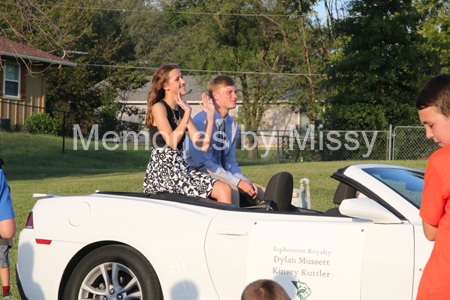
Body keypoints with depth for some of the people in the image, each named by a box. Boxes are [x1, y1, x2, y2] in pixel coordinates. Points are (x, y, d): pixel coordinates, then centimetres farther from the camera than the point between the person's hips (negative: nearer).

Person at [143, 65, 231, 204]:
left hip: (180, 167, 7)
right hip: (162, 170, -7)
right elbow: (171, 142, -19)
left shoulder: (182, 110, 17)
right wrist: (187, 113, -19)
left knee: (225, 189, -14)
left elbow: (203, 145, 10)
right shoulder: (158, 107, -4)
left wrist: (210, 116, 6)